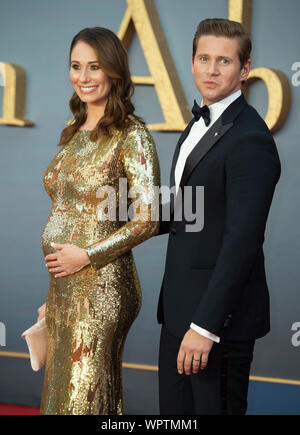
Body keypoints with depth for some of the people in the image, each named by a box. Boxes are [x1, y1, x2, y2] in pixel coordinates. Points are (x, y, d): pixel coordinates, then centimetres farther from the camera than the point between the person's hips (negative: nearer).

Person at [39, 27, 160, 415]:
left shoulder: (131, 136, -11)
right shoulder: (74, 134, 12)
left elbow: (149, 219, -16)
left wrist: (86, 255, -15)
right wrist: (51, 299, 19)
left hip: (101, 285, -8)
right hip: (63, 287, 8)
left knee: (83, 398, -2)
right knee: (59, 393, 13)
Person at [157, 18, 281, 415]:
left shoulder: (250, 140, -19)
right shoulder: (199, 124, 13)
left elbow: (241, 241, -24)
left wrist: (205, 326, -25)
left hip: (219, 312, -9)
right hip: (180, 306, 9)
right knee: (173, 410, 16)